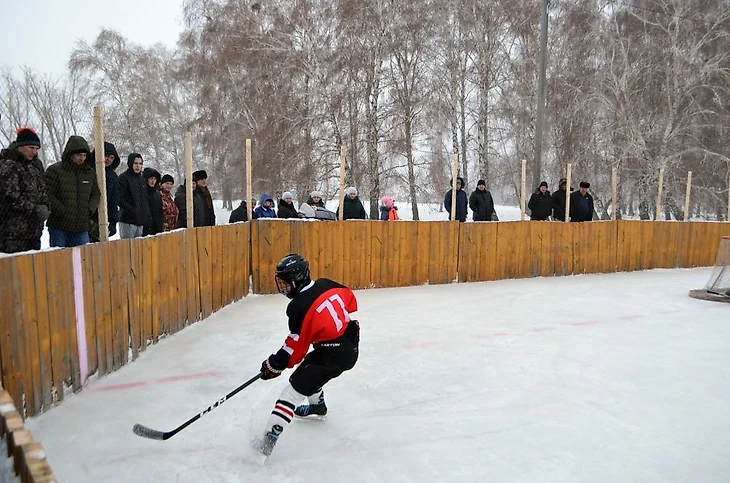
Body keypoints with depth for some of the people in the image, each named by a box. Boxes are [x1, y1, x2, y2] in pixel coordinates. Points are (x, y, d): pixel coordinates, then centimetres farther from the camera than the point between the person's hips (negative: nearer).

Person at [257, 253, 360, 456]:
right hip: (350, 345, 9)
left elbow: (295, 347, -15)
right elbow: (350, 298, 15)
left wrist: (275, 365, -4)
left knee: (295, 388, -5)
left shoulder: (299, 307, -19)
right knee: (309, 369, 30)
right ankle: (317, 406, 51)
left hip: (332, 354, -9)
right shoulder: (326, 284, 0)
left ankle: (269, 438, -12)